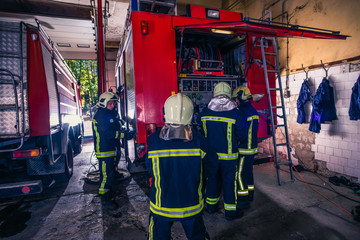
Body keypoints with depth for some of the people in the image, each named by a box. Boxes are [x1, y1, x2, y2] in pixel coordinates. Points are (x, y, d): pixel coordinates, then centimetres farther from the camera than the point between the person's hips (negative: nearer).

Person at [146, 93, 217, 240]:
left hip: (162, 206, 0)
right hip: (191, 205, 1)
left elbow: (150, 170, -6)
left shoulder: (154, 140, -19)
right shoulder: (197, 140, -18)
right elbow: (210, 168, -7)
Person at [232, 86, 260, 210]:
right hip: (252, 148, 10)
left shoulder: (244, 112, -21)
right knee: (248, 171, 20)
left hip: (244, 149, -10)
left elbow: (241, 133, -25)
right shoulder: (253, 110, 11)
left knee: (239, 174, -2)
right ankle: (250, 194, 33)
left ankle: (243, 200, 7)